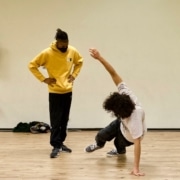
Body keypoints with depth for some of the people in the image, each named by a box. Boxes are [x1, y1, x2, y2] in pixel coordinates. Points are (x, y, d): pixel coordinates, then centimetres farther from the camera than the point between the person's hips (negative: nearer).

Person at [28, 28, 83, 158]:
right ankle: (56, 146, -3)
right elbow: (32, 65, -8)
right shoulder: (47, 53, -14)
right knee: (56, 121, -6)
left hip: (68, 91, 4)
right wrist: (43, 79, -11)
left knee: (64, 120, 12)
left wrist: (74, 75, 5)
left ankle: (61, 143, 23)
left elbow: (80, 62, 18)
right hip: (55, 92, -4)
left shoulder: (73, 51, -2)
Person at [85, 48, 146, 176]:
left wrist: (136, 169, -53)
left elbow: (137, 143, -52)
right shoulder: (125, 94, -38)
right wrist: (99, 57, -47)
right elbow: (114, 74, -39)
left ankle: (120, 150, 60)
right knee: (102, 135, 25)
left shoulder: (134, 119, -51)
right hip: (122, 123, 6)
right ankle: (99, 144, 61)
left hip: (130, 137, -6)